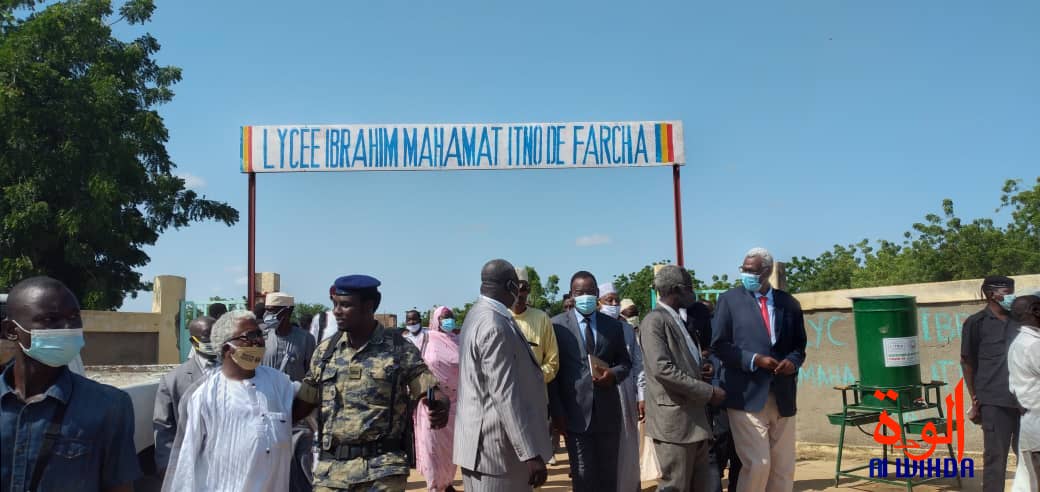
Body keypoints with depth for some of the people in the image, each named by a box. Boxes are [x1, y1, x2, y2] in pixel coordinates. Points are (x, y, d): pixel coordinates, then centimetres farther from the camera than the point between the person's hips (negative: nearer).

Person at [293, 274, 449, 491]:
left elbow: (432, 393, -3)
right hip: (330, 470, 4)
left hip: (382, 470, -3)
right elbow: (303, 404, 14)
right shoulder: (325, 350, 8)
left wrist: (440, 408, -24)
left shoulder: (399, 349, -2)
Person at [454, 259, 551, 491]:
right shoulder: (495, 326, -21)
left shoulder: (479, 315, 11)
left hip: (487, 444, 10)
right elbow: (505, 396, -25)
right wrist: (531, 454, -24)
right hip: (497, 448, -10)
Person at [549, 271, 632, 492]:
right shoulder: (557, 325, -1)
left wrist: (614, 374, -8)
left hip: (608, 412, 3)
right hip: (576, 413, -3)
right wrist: (557, 413, -7)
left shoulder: (613, 325, 8)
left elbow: (625, 362, 16)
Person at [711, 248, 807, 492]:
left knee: (784, 467, 9)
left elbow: (799, 345, 16)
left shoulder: (789, 303, 10)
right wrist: (753, 359, -15)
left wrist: (793, 361, -6)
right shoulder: (730, 299, 0)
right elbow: (719, 344, -3)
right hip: (747, 395, -4)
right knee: (758, 464, -10)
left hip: (782, 396, 4)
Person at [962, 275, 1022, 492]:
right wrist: (975, 400, -2)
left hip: (1024, 400, 4)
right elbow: (967, 362, 0)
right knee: (995, 456, 0)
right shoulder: (976, 323, -1)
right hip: (995, 401, -4)